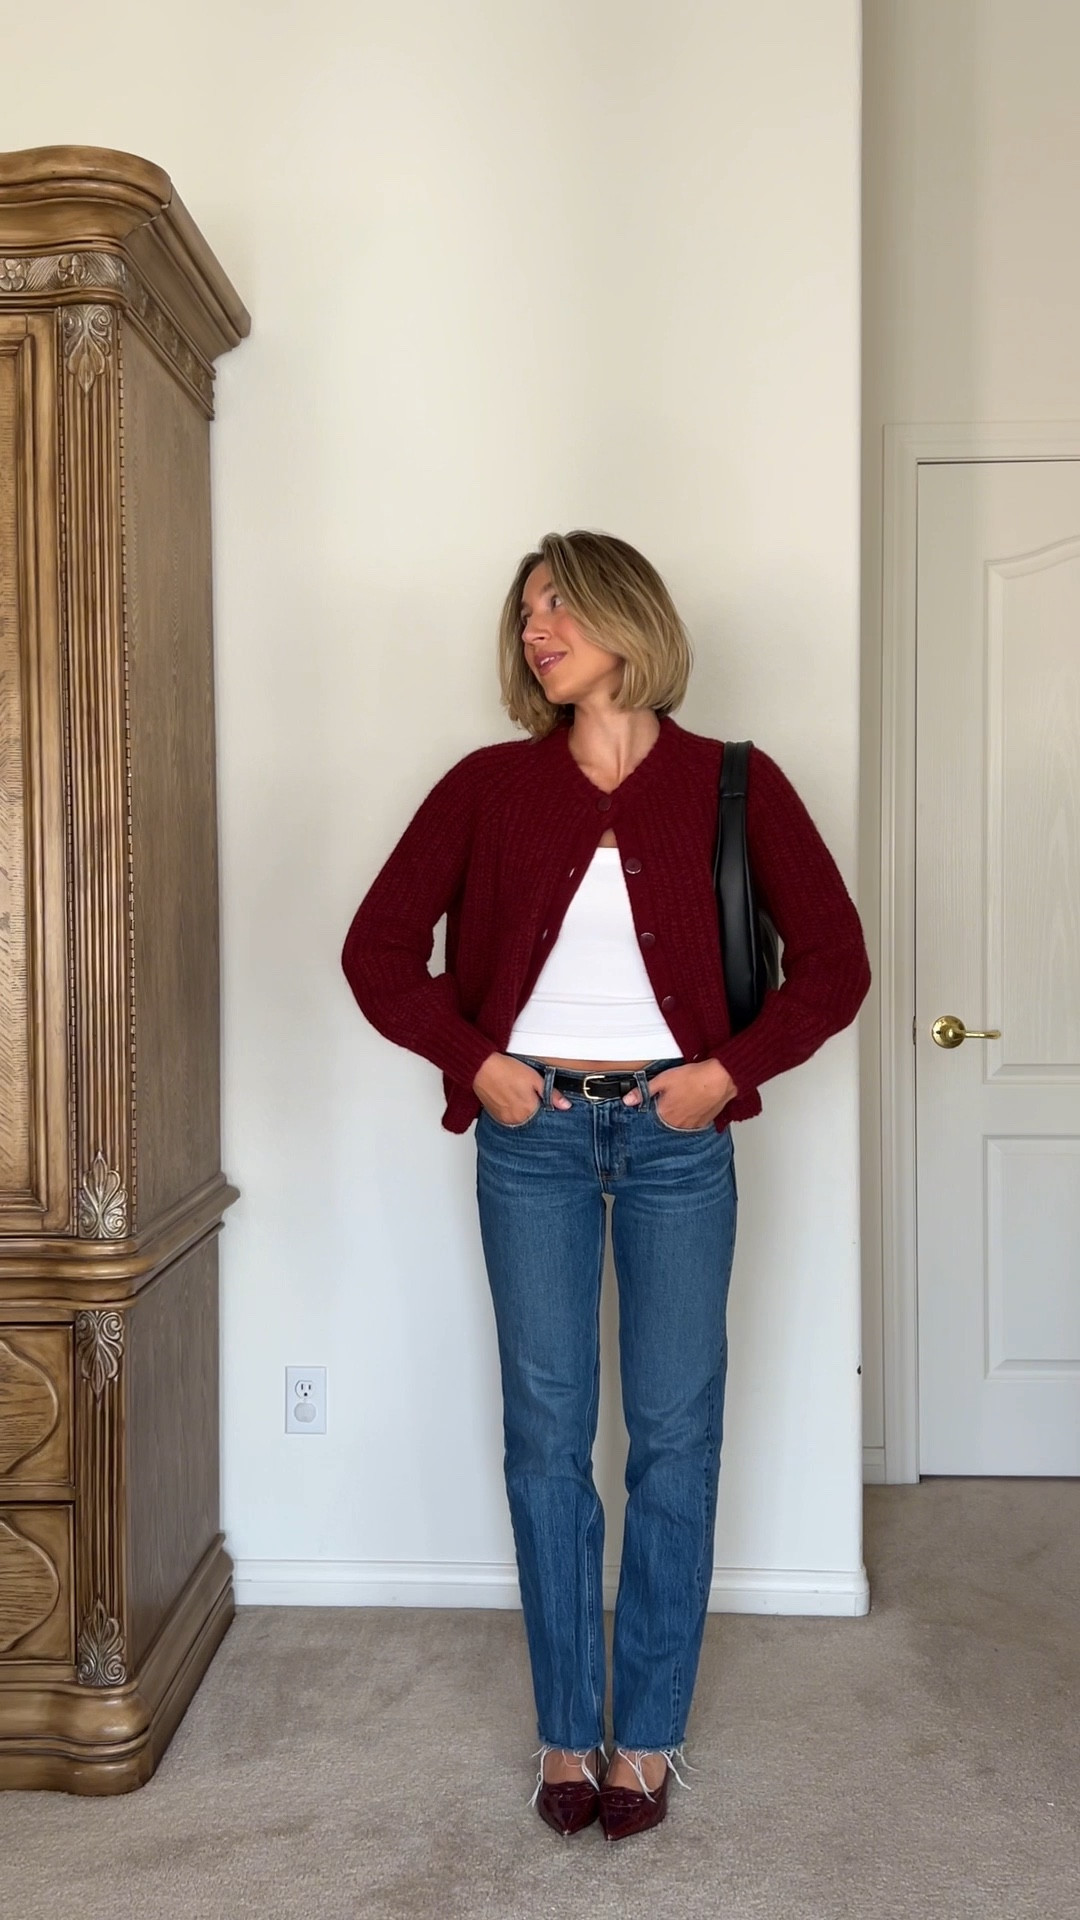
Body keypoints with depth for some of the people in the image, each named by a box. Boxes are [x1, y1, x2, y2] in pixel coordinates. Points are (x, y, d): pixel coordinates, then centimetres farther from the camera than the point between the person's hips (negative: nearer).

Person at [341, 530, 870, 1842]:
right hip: (533, 1132, 1)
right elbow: (378, 947, 3)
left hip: (675, 1133, 0)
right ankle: (565, 1729, 23)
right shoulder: (491, 785, 1)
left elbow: (833, 961, 0)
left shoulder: (732, 784, -2)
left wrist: (730, 1069, -8)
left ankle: (647, 1733, 23)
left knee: (675, 1433, 6)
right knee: (547, 1431, 6)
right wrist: (475, 1061, -6)